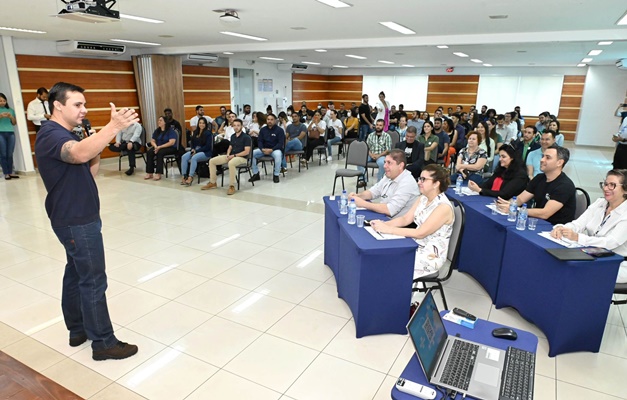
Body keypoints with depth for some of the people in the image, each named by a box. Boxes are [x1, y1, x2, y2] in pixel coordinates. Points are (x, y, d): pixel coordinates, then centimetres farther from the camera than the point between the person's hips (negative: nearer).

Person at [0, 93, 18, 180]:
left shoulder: (10, 110, 15)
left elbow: (14, 123, 15)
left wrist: (11, 117, -2)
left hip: (11, 133, 2)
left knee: (10, 154, 0)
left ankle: (11, 172, 5)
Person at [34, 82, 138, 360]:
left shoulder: (64, 135, 14)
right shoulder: (52, 135, -19)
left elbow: (87, 173, 12)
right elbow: (79, 154, -44)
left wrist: (96, 154, -6)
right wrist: (113, 127, -54)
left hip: (77, 218, 10)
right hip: (76, 221, -10)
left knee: (76, 273, 18)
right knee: (93, 281, -4)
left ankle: (78, 329, 32)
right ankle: (103, 342, 6)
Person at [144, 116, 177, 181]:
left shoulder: (171, 130, -9)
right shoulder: (157, 131, 12)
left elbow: (171, 143, -20)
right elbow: (152, 141, 12)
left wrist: (160, 147, -22)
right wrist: (155, 146, -11)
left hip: (170, 148, -6)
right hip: (158, 147, 6)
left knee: (160, 152, -35)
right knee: (149, 152, -22)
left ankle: (158, 174, -34)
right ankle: (149, 173, -25)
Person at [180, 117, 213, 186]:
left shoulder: (208, 133, -3)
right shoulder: (195, 132, 15)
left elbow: (208, 146, -10)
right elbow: (192, 142, 19)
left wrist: (197, 151, -14)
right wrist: (193, 149, -4)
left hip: (205, 152, -6)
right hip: (195, 151, 6)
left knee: (194, 158, -35)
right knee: (184, 157, -21)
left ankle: (190, 177, -37)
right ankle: (184, 176, -26)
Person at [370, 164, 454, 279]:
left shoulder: (444, 207, -22)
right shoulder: (423, 198, 4)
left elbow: (420, 233, -26)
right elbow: (405, 219, 3)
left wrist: (388, 229, -27)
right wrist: (383, 224, -14)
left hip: (432, 255, -7)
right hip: (417, 246, 8)